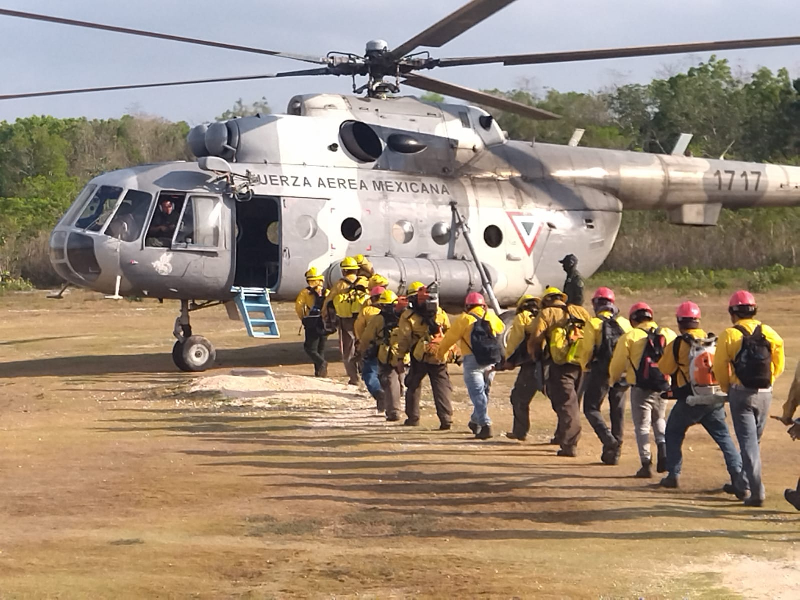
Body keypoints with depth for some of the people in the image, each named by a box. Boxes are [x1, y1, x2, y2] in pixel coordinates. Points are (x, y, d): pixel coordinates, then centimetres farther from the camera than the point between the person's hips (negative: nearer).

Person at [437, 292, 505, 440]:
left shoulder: (465, 319, -2)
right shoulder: (491, 317, 11)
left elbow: (450, 337, 3)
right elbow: (501, 328, 32)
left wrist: (441, 353, 18)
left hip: (473, 361, -5)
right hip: (491, 361, 5)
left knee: (477, 393, -6)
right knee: (483, 391, 20)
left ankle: (485, 425, -18)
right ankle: (475, 421, 31)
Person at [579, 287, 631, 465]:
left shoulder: (593, 324, -6)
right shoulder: (625, 323, 6)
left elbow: (586, 350, -5)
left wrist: (585, 370, 12)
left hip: (600, 372, -4)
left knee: (591, 408, 4)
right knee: (617, 411, 12)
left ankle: (609, 440, -19)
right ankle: (614, 452, 14)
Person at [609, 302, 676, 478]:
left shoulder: (630, 337, -5)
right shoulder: (669, 335, 4)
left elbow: (617, 363, 0)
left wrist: (612, 380, 20)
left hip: (641, 389, -4)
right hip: (663, 388, 4)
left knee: (642, 426, 6)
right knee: (659, 420, 24)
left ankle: (646, 464, 2)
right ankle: (664, 453, 4)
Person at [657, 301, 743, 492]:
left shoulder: (677, 345, -9)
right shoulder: (713, 342, 3)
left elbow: (663, 369, 2)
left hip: (689, 401, -3)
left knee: (673, 433, 18)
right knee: (723, 436, 7)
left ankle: (673, 475, 16)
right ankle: (738, 476, -6)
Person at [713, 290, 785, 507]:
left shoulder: (729, 335, -7)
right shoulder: (769, 333, 3)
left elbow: (720, 368, -4)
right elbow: (778, 365, 6)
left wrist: (728, 389, 12)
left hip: (741, 393, -3)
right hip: (765, 394, 3)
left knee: (748, 441, -2)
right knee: (755, 439, 19)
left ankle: (756, 491, -10)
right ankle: (741, 481, 30)